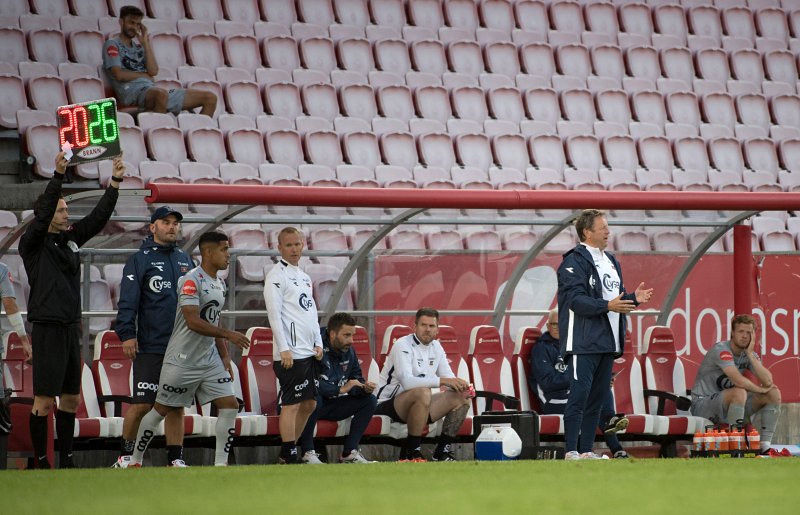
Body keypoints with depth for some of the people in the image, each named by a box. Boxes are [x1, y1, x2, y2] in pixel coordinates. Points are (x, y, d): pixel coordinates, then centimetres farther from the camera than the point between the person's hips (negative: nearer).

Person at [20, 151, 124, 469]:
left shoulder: (70, 238, 13)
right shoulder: (33, 243, -6)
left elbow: (98, 218, 10)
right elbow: (43, 214, -22)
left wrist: (115, 182, 1)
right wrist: (58, 175, -29)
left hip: (71, 328, 8)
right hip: (47, 328, -8)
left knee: (71, 398, 10)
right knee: (44, 400, -5)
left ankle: (66, 460, 17)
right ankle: (41, 463, -1)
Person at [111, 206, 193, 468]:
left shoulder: (185, 260, 16)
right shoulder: (140, 260, -1)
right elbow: (128, 301, -7)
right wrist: (126, 334, -16)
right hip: (150, 347, -5)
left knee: (177, 405, 6)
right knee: (142, 404, -7)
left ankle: (175, 458, 10)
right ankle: (125, 455, 5)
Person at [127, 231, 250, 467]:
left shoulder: (220, 284, 13)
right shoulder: (191, 280, -15)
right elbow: (193, 321, -23)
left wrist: (225, 358, 15)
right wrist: (228, 334, -23)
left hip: (210, 360, 8)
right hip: (183, 359, -8)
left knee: (229, 405, -5)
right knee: (162, 409, 3)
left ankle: (220, 464, -1)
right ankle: (135, 460, 17)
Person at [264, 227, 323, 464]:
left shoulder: (304, 277, 20)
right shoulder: (277, 276, -7)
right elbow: (274, 313, -13)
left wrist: (318, 343, 12)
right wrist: (284, 349, -19)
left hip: (309, 353, 9)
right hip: (291, 354, -9)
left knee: (309, 404, 10)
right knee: (291, 404, -8)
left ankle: (290, 451, 17)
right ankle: (288, 456, -7)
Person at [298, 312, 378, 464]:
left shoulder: (348, 351, 4)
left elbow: (356, 377, 10)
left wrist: (365, 387, -14)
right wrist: (340, 389, -32)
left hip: (331, 405, 8)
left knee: (369, 400, -5)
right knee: (313, 397, -40)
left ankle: (349, 452, -11)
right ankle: (308, 453, -30)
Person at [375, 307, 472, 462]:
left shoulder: (436, 347, 10)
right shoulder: (403, 345, -16)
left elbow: (449, 377, 12)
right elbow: (406, 381, -31)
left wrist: (460, 385, -13)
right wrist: (441, 381, -34)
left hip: (418, 404, 8)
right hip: (388, 405, -8)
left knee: (462, 398, -4)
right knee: (423, 393, -39)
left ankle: (442, 451, 1)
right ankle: (411, 451, -25)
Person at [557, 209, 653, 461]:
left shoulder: (611, 261, 20)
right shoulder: (575, 261, -8)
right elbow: (576, 299, -18)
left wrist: (633, 298, 2)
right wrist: (607, 306, -27)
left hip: (607, 342, 9)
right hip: (584, 343, -9)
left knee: (597, 397, 9)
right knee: (579, 395, -11)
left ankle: (586, 449, 14)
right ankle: (571, 451, -9)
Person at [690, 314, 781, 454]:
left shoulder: (749, 354, 5)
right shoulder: (721, 350, -19)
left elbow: (768, 381, -12)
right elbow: (738, 380, -33)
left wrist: (750, 354, -15)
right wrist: (759, 389, -15)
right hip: (702, 405, -8)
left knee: (774, 394, -3)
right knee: (739, 392, -36)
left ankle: (765, 446, -7)